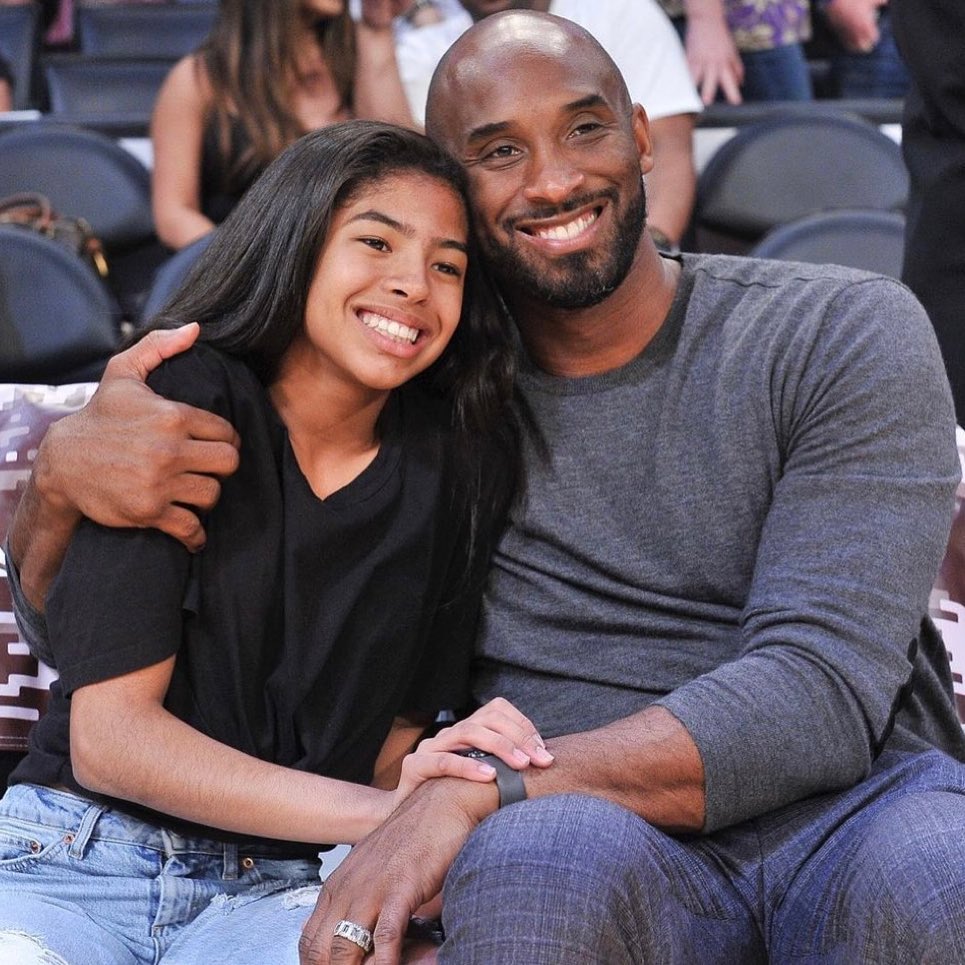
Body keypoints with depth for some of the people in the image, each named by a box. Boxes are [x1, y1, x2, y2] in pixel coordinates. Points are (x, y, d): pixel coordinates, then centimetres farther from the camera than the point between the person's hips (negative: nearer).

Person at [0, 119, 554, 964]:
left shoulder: (457, 468, 5)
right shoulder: (179, 407, -5)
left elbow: (398, 732, 8)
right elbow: (107, 738, -12)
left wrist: (433, 780, -17)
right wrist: (370, 810, -23)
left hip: (282, 888, 3)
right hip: (80, 856, -2)